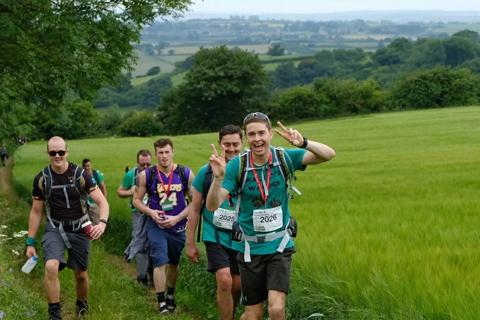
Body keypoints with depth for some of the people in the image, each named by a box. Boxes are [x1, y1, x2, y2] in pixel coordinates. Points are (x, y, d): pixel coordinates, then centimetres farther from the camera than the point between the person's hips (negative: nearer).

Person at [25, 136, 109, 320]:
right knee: (51, 266, -25)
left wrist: (102, 223, -34)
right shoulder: (41, 179, -7)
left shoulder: (80, 175, -12)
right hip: (54, 229, 0)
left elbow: (102, 201, -14)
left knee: (80, 274, 11)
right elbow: (36, 212, 2)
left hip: (79, 229, 0)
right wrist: (30, 242, 1)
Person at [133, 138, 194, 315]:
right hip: (156, 225, -2)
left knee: (173, 262, 18)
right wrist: (151, 212, -18)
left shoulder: (186, 174, -8)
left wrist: (177, 218, -15)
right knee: (160, 262, -13)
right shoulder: (146, 175, -8)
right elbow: (137, 199, 0)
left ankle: (170, 295, 38)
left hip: (178, 226, 2)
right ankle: (161, 302, -6)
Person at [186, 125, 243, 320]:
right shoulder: (207, 172, -4)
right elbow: (195, 209, 3)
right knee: (224, 281, -19)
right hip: (215, 237, -2)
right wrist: (190, 243, 3)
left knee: (237, 286, 10)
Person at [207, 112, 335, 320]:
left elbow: (328, 154, -18)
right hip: (251, 248, 0)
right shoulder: (237, 166, -12)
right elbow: (213, 205, -16)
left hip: (280, 246, 0)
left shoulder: (285, 158, -10)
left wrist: (303, 143, -37)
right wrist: (218, 178, -35)